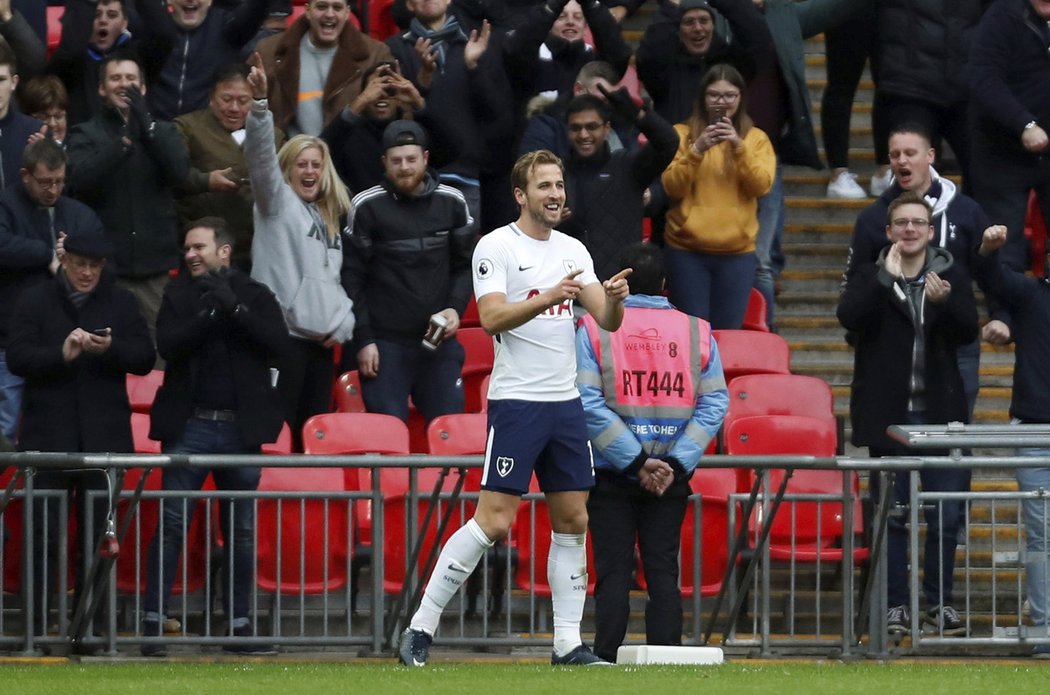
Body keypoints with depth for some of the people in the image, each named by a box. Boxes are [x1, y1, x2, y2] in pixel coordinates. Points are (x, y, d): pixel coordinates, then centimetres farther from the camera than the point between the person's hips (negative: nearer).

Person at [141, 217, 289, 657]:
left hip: (241, 429, 1)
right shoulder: (179, 294, 7)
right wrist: (210, 312, -16)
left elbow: (279, 343, -7)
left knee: (241, 532, 5)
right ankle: (152, 624, -6)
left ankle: (239, 625, 11)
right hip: (189, 427, -1)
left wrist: (234, 308, -14)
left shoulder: (255, 296, 8)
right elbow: (168, 344, -7)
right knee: (171, 525, -7)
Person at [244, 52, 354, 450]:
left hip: (321, 339, 7)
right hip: (283, 331, -7)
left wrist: (342, 324, 7)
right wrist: (259, 103, -28)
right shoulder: (277, 201, 3)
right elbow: (260, 156, -14)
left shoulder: (330, 219, 22)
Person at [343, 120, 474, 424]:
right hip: (385, 341, -3)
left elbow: (464, 265, 12)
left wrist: (456, 308, -5)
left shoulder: (452, 202, 5)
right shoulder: (366, 207, -4)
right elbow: (353, 277, -2)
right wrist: (363, 339, -6)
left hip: (440, 340, 3)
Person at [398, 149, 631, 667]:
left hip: (566, 401, 7)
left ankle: (568, 643, 10)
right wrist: (549, 297, -29)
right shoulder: (496, 247, -6)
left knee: (572, 521, 6)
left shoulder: (573, 251, 12)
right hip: (516, 403, -7)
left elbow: (606, 321, 7)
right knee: (494, 521, -11)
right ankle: (421, 628, -5)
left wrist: (614, 299, -16)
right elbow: (492, 317, -17)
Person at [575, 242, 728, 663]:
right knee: (663, 572, 4)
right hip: (671, 477, 2)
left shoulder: (594, 331, -4)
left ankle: (606, 660, -4)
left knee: (613, 572, 1)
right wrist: (675, 463, -7)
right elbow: (714, 404, -2)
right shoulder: (697, 333, 3)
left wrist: (636, 461, -11)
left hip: (612, 472, -2)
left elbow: (588, 404, -12)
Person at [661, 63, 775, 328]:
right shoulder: (682, 134, 4)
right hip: (687, 250, -1)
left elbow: (761, 186, -5)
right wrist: (696, 151, -19)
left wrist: (739, 147, -17)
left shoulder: (756, 139, 9)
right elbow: (672, 188, -5)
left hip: (737, 252, 1)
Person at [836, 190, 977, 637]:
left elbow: (968, 331, -4)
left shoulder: (952, 278, 8)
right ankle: (895, 605, 7)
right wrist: (888, 277, -19)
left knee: (946, 515, 1)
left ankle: (939, 602, 10)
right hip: (888, 413, -1)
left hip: (939, 413, 1)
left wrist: (943, 301, -23)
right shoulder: (870, 277, 5)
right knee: (892, 513, 1)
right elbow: (850, 316, -13)